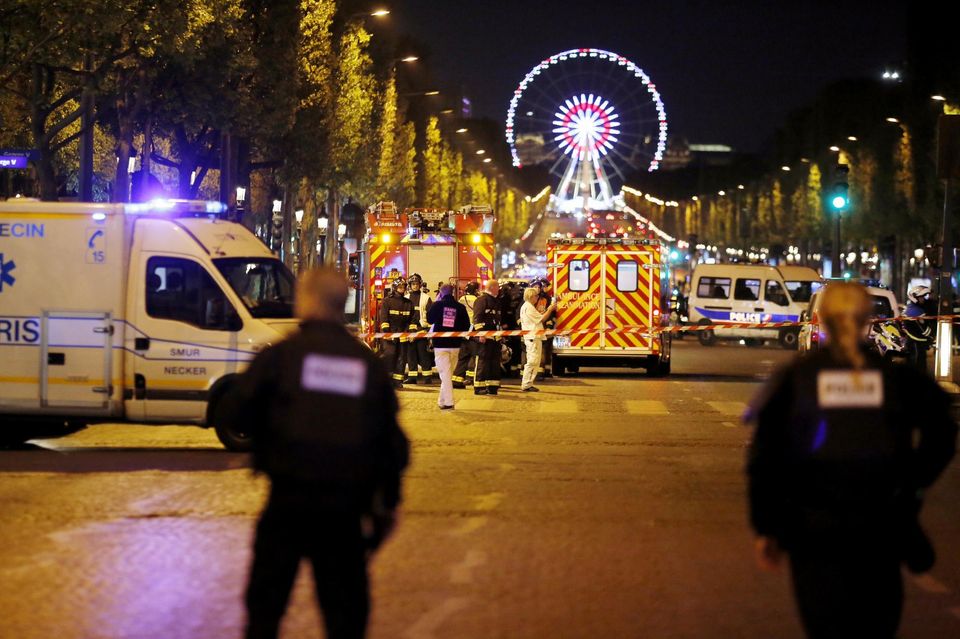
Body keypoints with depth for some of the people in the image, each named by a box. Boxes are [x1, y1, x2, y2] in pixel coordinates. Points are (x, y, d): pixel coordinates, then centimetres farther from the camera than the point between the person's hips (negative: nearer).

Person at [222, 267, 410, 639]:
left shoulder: (282, 354, -6)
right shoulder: (368, 364, 5)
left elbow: (237, 408, -5)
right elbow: (391, 438, 7)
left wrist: (264, 437, 17)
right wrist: (389, 501, 15)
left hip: (289, 497, -2)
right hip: (346, 505, 2)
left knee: (266, 596, 9)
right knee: (345, 604, 8)